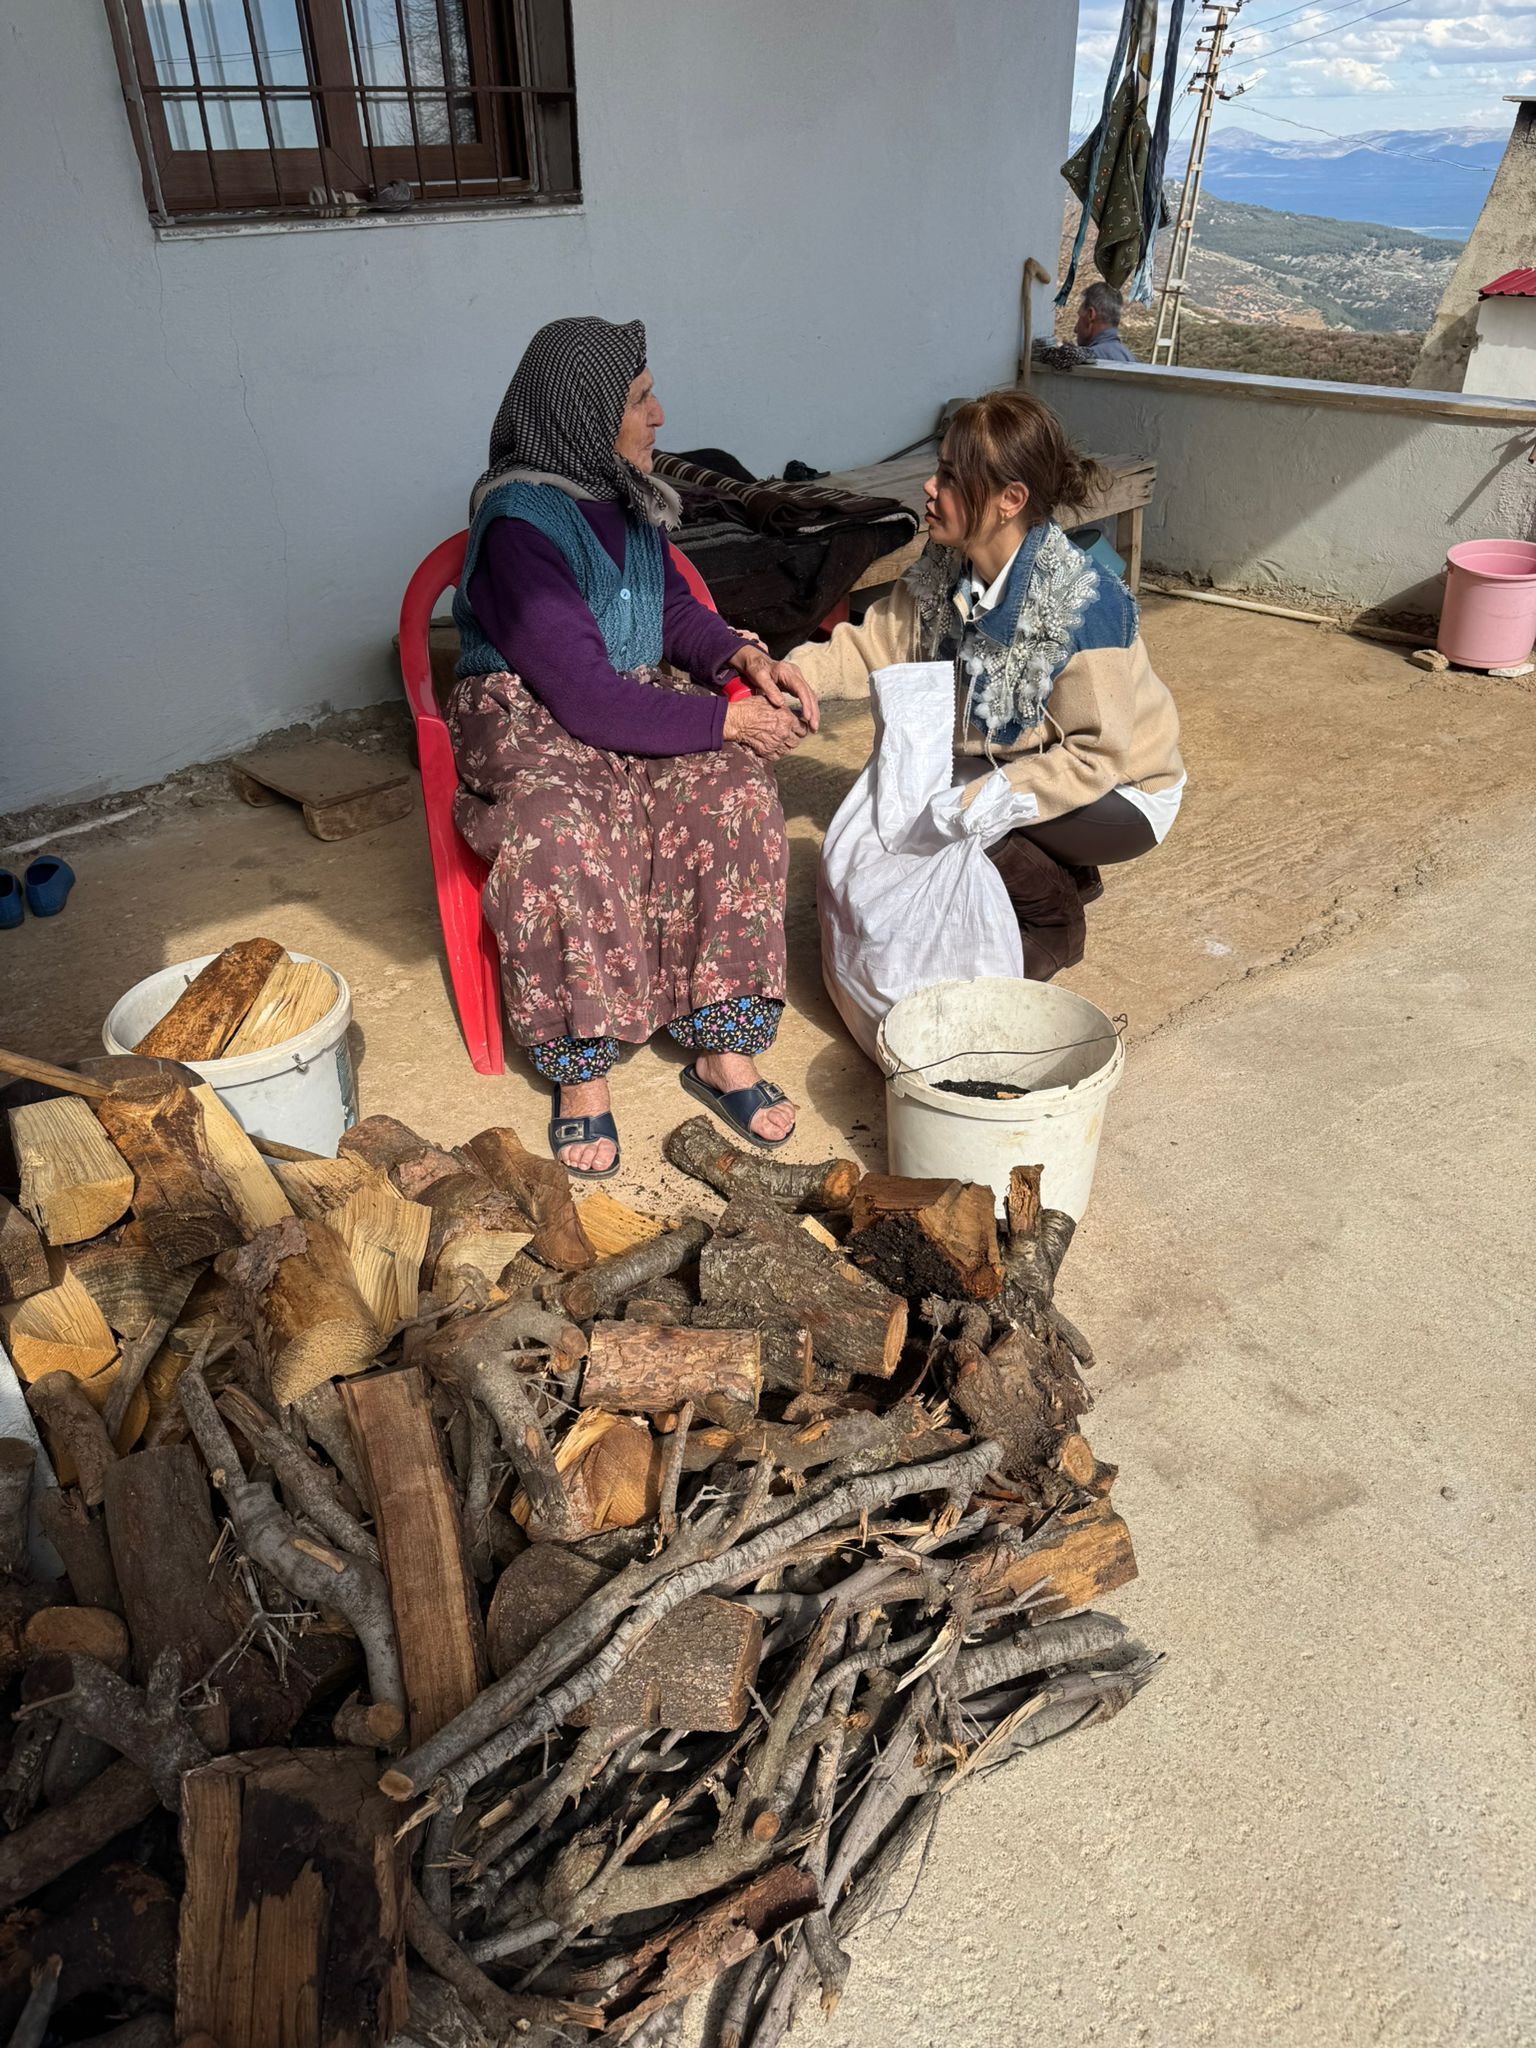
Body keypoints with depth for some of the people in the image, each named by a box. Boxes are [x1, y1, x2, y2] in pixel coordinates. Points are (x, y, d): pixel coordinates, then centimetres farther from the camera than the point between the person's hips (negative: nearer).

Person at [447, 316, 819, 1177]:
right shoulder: (519, 524, -19)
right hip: (531, 723, -6)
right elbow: (583, 695, -23)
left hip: (636, 702, 7)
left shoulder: (625, 494, 7)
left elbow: (674, 607, 17)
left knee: (735, 795, -22)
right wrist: (725, 720, -21)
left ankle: (724, 1050, -18)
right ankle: (582, 1073, -21)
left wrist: (745, 657, -4)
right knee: (564, 842, -38)